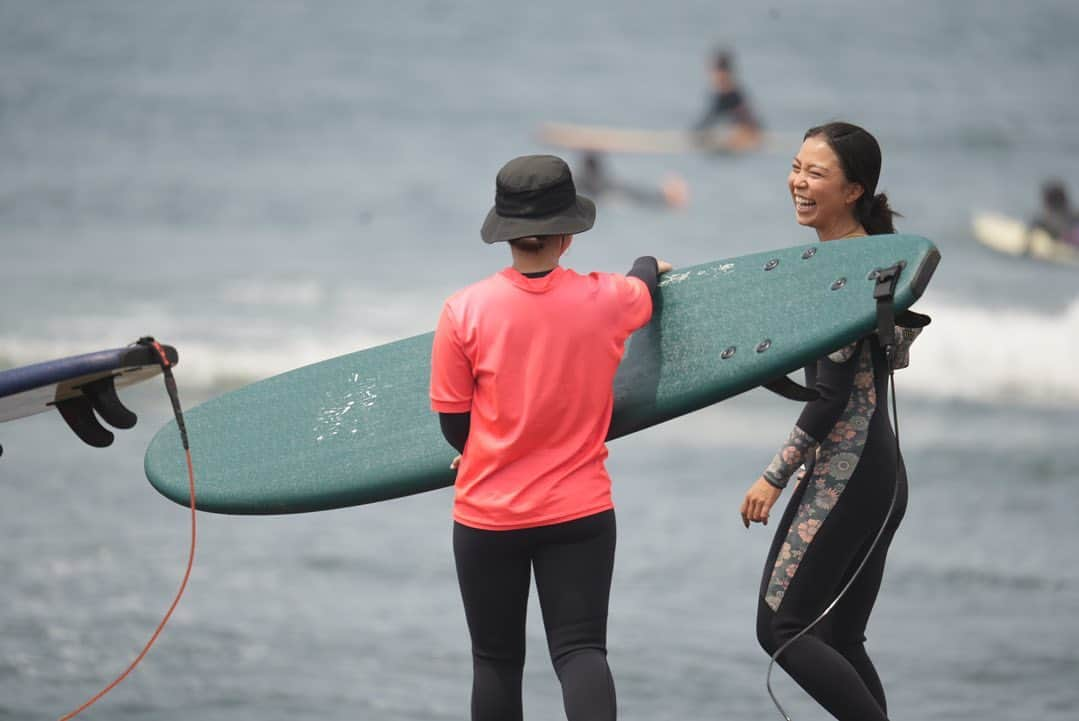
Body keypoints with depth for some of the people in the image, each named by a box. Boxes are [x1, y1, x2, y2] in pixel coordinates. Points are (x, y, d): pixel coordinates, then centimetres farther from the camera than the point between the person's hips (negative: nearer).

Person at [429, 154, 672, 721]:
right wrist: (650, 266, 46)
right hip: (579, 511, 0)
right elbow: (646, 284, 21)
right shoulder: (607, 300, -7)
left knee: (496, 660, 12)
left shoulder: (464, 311, -13)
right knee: (580, 649, 0)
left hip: (487, 515, 0)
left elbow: (452, 423, -3)